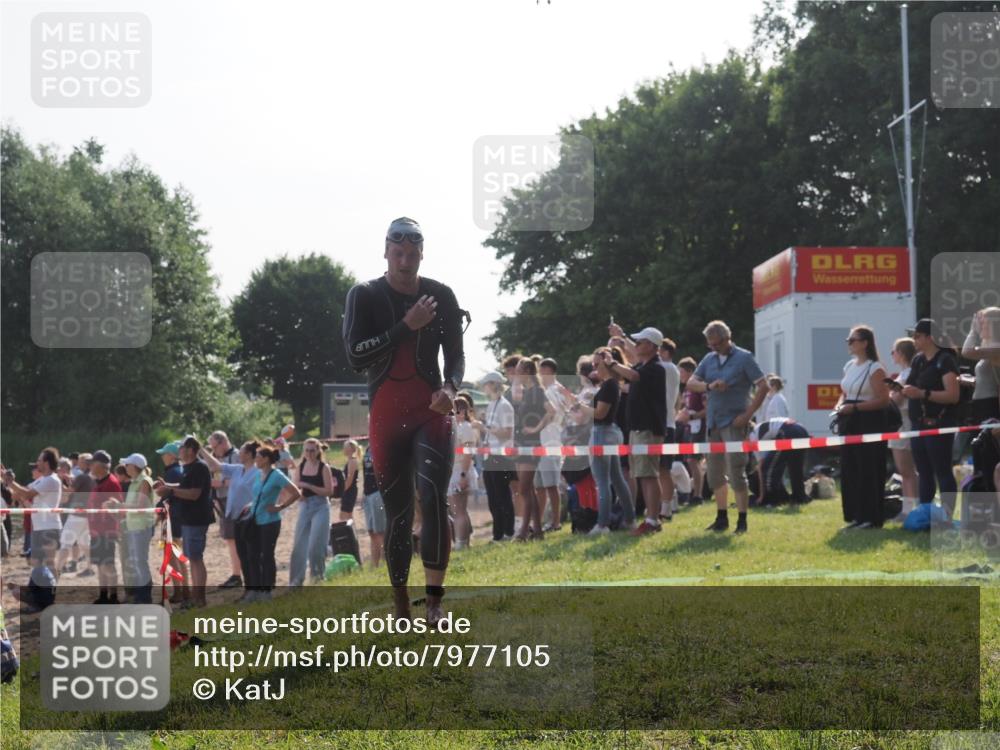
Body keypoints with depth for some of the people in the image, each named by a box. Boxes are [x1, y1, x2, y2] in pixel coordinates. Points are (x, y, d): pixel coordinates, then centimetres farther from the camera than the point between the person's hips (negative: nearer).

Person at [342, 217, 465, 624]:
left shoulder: (441, 296, 4)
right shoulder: (364, 296, -1)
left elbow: (455, 353, 9)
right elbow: (355, 356, -12)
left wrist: (450, 387, -13)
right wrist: (407, 326, -20)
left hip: (431, 412, 0)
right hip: (386, 416, 0)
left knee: (434, 499, -19)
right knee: (398, 514, 4)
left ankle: (435, 600, -19)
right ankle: (401, 609, 12)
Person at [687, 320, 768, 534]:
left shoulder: (743, 358, -3)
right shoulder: (709, 359, 13)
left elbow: (762, 386, -7)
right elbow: (690, 383, 6)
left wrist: (748, 414, -13)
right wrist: (709, 386, -15)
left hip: (734, 422, -6)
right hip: (713, 423, 6)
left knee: (736, 473, -8)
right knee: (715, 474, 10)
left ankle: (742, 520, -3)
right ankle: (722, 518, 20)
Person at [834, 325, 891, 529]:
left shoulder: (875, 369, -10)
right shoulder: (849, 366, 15)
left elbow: (883, 400, -16)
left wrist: (855, 407, -20)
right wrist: (840, 405, 3)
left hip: (869, 423, -8)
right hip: (849, 423, 8)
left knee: (869, 471, -6)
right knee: (849, 469, 9)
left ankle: (871, 518, 0)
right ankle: (856, 515, 17)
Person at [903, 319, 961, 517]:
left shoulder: (945, 360, -11)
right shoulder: (917, 360, 13)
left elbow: (953, 395, -19)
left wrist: (922, 393, -26)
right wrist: (904, 389, 2)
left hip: (938, 425, -8)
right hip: (919, 425, 8)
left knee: (943, 472, -7)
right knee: (924, 473, 12)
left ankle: (947, 516, -6)